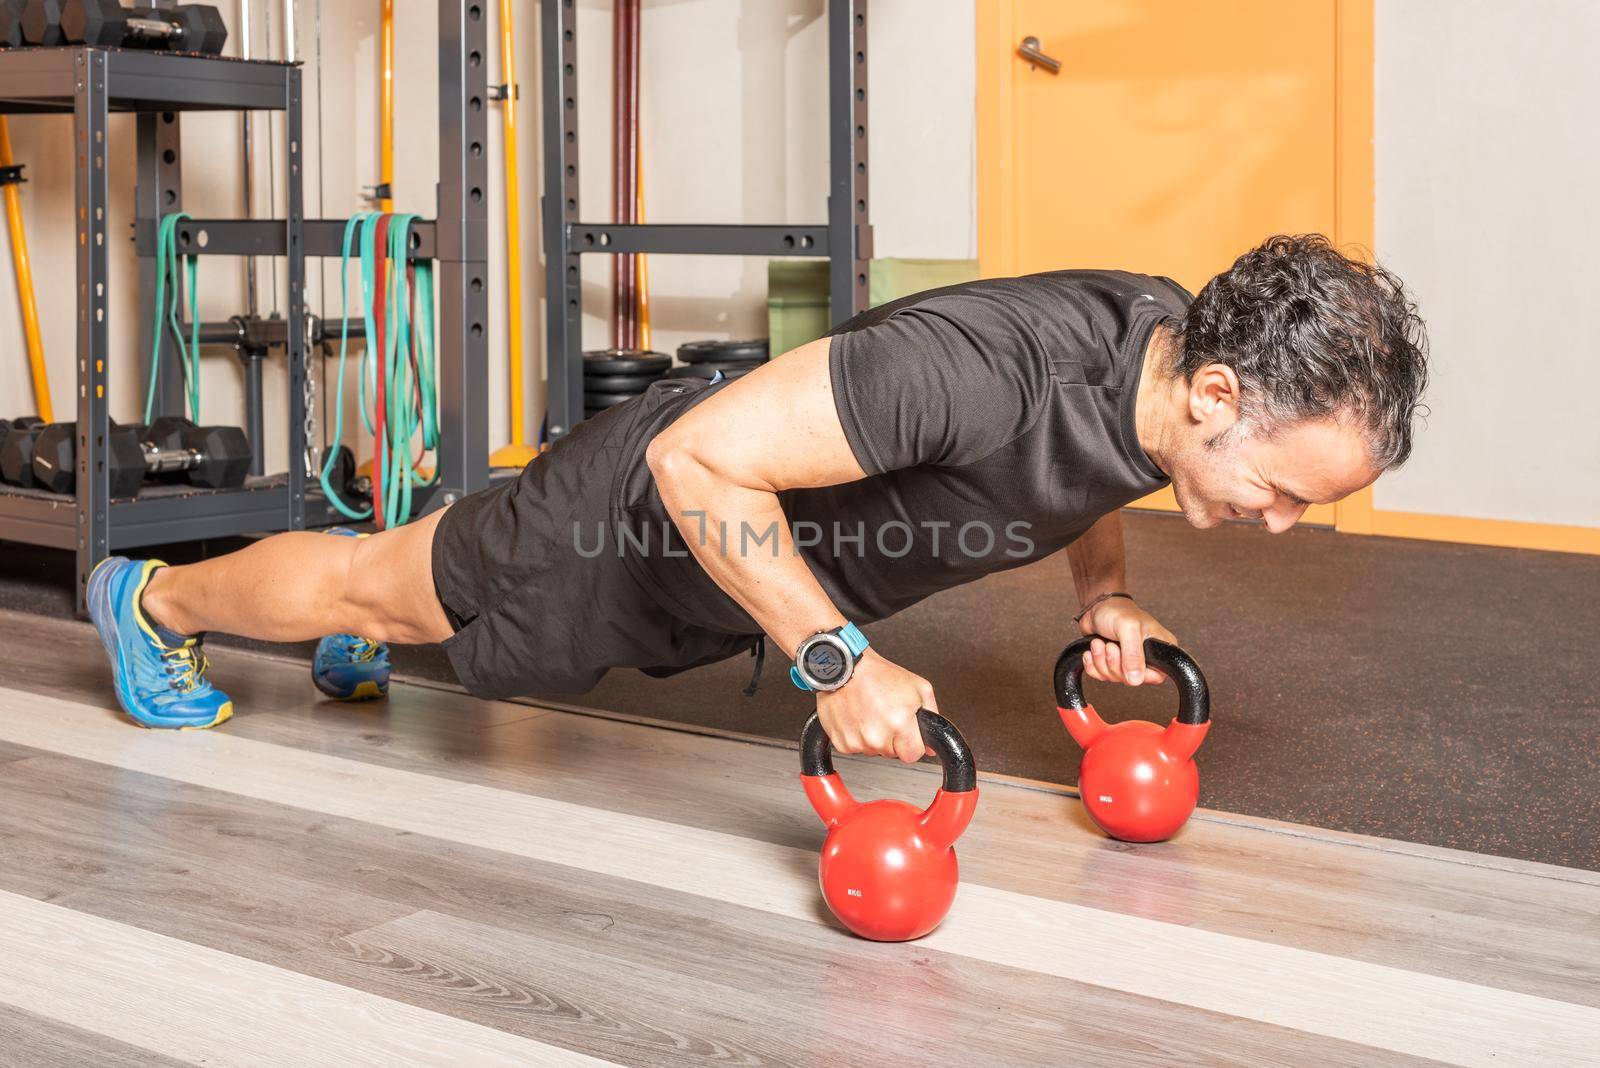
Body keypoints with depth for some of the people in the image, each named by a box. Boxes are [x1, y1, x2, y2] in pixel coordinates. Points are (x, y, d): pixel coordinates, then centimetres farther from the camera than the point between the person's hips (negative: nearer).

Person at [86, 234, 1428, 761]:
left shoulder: (1174, 350, -18)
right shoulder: (986, 366, -46)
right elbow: (700, 460, -40)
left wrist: (1107, 594, -8)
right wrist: (838, 661, -38)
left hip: (760, 543, 7)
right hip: (652, 512, -7)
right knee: (390, 588, 19)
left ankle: (358, 630, 63)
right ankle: (153, 597, 45)